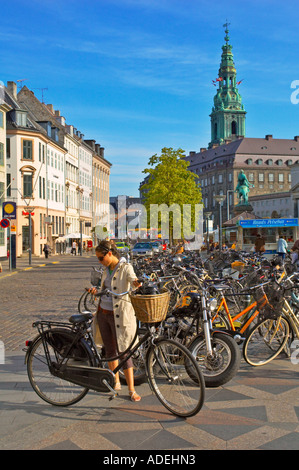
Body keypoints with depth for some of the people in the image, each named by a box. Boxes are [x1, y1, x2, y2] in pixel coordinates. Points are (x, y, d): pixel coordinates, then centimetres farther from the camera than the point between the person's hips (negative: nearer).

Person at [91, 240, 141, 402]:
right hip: (103, 313, 7)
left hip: (118, 315, -7)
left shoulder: (125, 267, -12)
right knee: (109, 350, 15)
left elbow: (132, 279, -31)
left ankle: (132, 389, 7)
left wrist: (137, 282, -54)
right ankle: (116, 382, 33)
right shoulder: (107, 269, 10)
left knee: (123, 351, -3)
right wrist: (96, 290, -3)